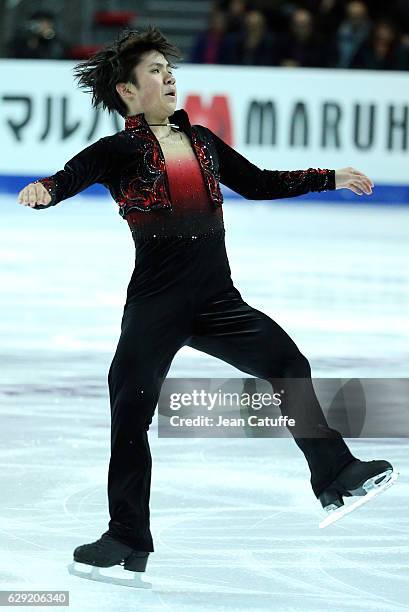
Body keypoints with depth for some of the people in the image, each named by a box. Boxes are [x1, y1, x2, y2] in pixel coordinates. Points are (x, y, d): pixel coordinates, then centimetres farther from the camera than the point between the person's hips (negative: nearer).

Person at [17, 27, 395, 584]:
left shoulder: (201, 140, 10)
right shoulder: (119, 151, -7)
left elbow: (257, 183, 21)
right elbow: (71, 177, -25)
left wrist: (330, 178, 22)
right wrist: (42, 192, -49)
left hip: (219, 305, 5)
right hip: (156, 307, -5)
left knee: (290, 365, 5)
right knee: (130, 414, 0)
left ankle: (334, 475, 19)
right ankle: (128, 538, 10)